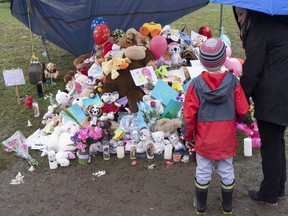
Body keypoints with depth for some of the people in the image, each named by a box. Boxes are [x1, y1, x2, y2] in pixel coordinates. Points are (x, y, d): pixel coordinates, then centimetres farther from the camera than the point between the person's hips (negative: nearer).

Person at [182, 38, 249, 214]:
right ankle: (227, 207, 32)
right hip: (227, 138, 1)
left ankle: (201, 206, 30)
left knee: (203, 172, 14)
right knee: (227, 170, 16)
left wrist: (188, 136, 5)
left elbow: (189, 115, -10)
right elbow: (243, 111, -6)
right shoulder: (232, 81, -13)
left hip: (204, 139, -1)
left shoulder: (197, 84, -15)